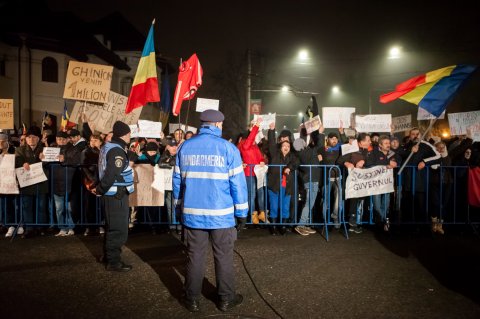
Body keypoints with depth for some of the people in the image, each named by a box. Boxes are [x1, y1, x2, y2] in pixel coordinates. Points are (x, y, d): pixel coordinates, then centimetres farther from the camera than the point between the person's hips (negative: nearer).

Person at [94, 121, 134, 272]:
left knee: (112, 227, 21)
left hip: (111, 193, 10)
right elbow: (111, 174, -26)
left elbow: (106, 170, 17)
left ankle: (108, 255, 33)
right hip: (117, 195, -10)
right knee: (119, 230, -3)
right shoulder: (117, 151, -19)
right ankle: (113, 262, 4)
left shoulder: (108, 147, 13)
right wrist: (100, 189, -14)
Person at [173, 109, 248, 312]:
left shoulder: (185, 147, 4)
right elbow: (238, 183, -7)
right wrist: (242, 212, 1)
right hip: (221, 214, -3)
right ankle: (226, 299, 22)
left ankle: (192, 299, 23)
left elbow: (177, 180, 9)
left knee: (195, 256, 12)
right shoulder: (228, 148, -8)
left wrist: (179, 207, 20)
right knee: (223, 257, 10)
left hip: (192, 213, 3)